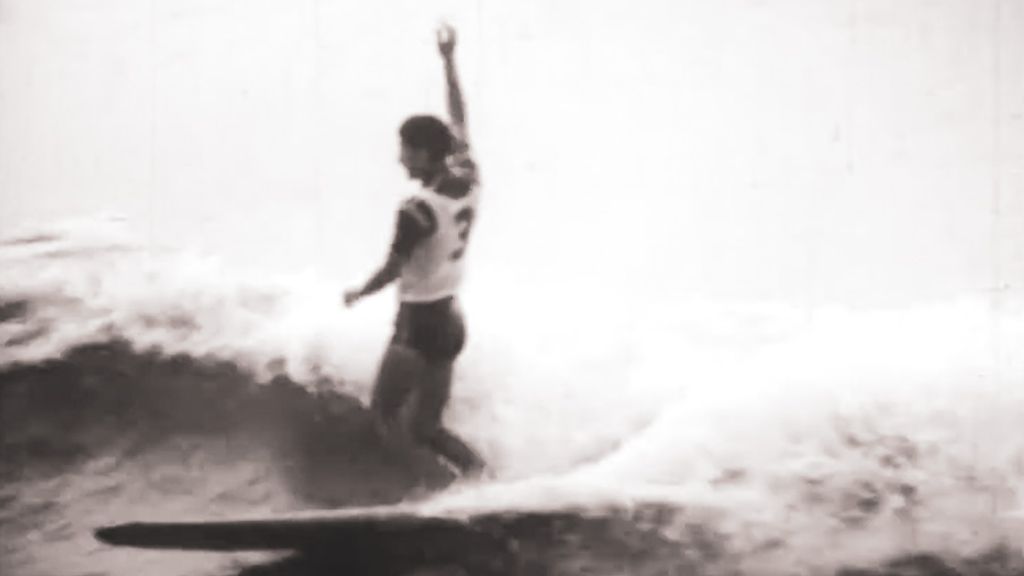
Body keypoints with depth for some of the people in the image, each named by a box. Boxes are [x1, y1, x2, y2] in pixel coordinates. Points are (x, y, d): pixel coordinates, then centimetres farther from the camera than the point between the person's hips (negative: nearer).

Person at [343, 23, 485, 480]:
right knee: (426, 425, 16)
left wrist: (357, 293, 6)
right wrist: (448, 60, 18)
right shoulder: (468, 181, -3)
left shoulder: (417, 210, -22)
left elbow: (393, 270, -14)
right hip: (452, 320, 8)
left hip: (419, 324, -8)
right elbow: (459, 122, 10)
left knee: (386, 415, 8)